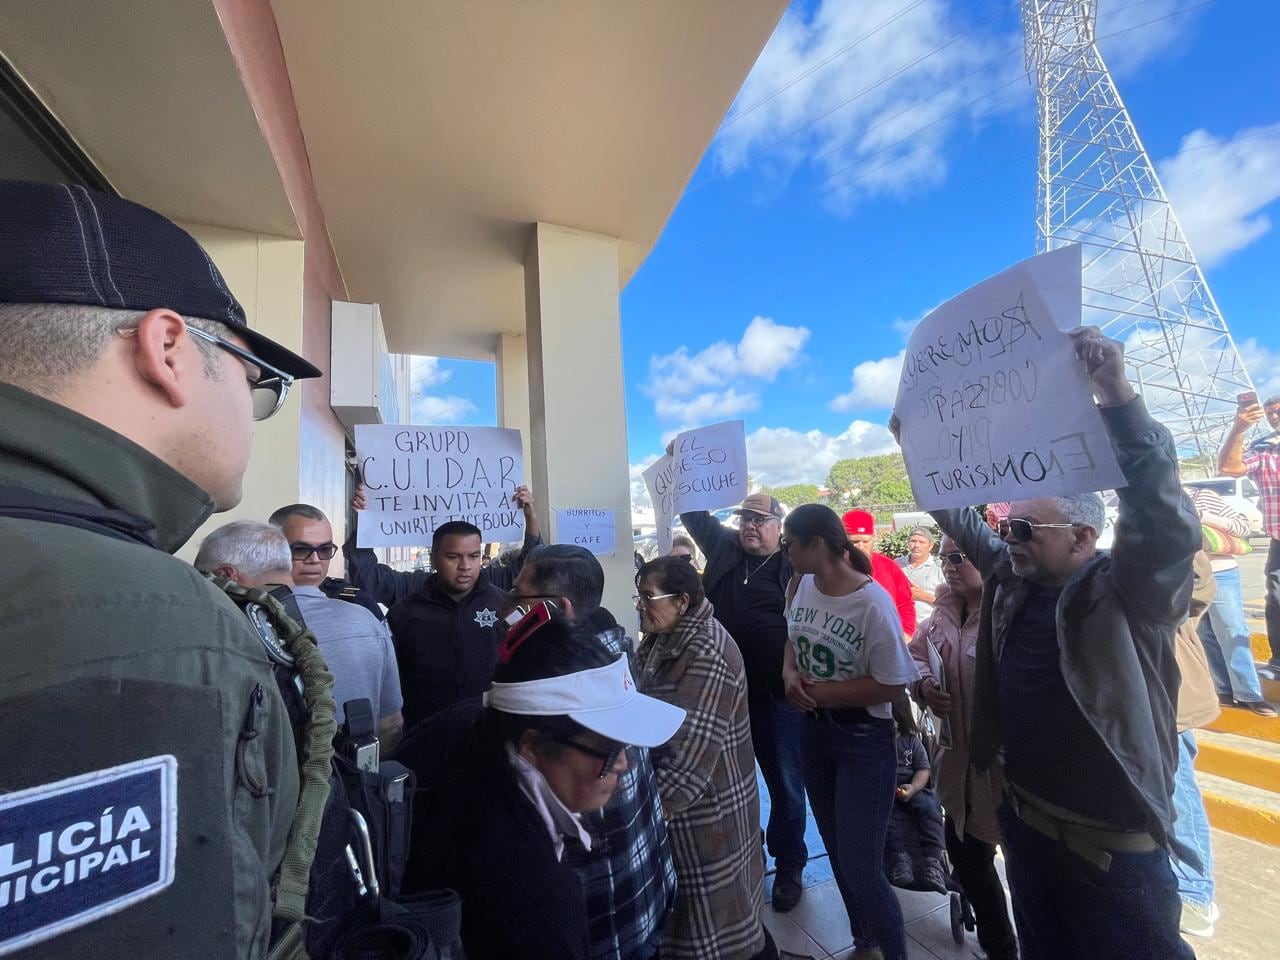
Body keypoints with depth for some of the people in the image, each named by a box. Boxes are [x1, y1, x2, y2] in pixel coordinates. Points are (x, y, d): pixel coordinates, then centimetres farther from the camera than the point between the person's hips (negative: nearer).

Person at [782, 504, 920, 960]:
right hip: (815, 731, 7)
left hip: (864, 739, -6)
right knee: (839, 856, 23)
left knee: (861, 868, 2)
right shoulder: (802, 586, -6)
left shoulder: (873, 603, -24)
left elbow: (892, 685, -21)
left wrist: (820, 692, -19)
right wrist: (790, 674, -12)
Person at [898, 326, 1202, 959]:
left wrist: (1115, 395, -46)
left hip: (1112, 845, -6)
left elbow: (1162, 519, -37)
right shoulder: (1011, 580, -2)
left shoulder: (1131, 594, -18)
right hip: (1024, 822, 6)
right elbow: (959, 518, 10)